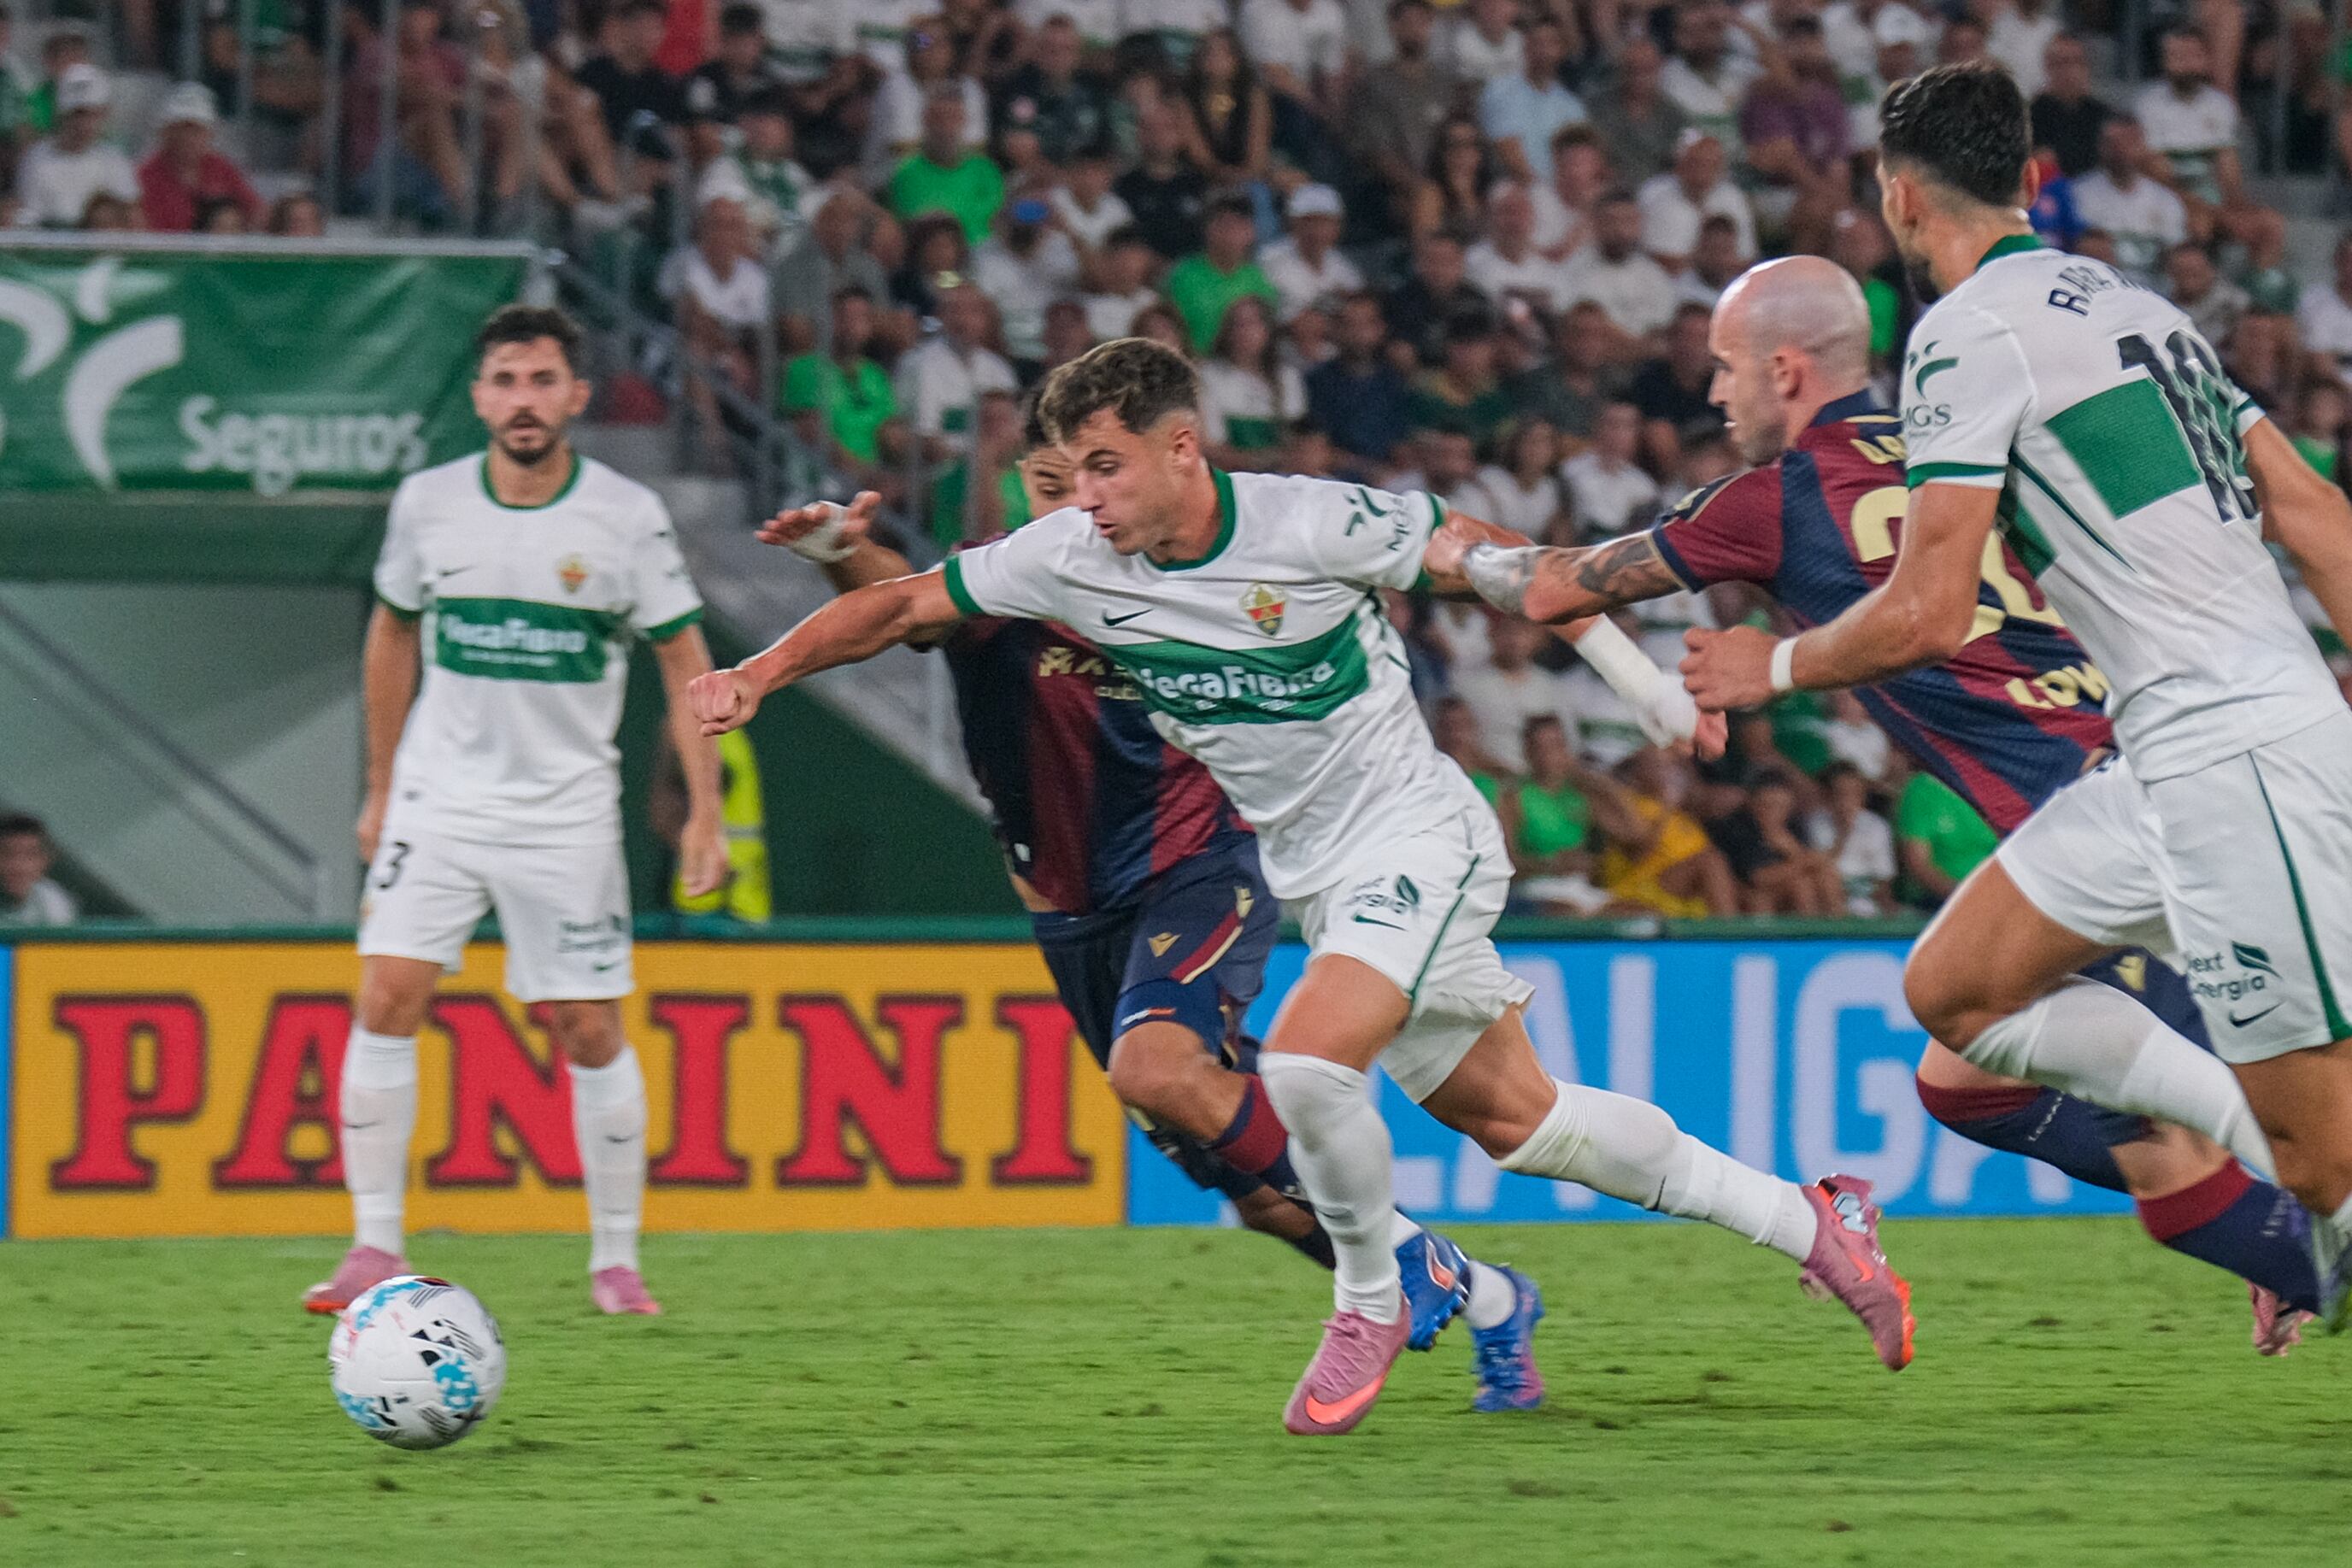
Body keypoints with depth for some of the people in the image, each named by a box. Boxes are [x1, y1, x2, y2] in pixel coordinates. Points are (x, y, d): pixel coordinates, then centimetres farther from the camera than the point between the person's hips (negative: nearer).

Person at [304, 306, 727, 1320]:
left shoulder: (627, 516, -7)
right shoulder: (428, 503, -1)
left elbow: (685, 661, 0)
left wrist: (705, 812, -5)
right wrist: (379, 788, 15)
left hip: (567, 810, -1)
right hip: (439, 797, 1)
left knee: (590, 1033, -1)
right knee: (387, 1001, -12)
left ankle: (617, 1262, 13)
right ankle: (375, 1250, -6)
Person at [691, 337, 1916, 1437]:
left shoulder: (1314, 525, -20)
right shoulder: (1070, 558, -7)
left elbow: (1490, 558, -7)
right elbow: (905, 606, 2)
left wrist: (1646, 683, -3)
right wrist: (758, 675, -8)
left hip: (1414, 835, -6)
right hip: (1316, 879, 6)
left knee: (1305, 1061, -27)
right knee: (1509, 1117, 9)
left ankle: (1370, 1304, -1)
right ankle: (1807, 1222, 23)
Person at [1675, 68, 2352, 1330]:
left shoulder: (1968, 333, -9)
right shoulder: (2132, 305, 17)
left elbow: (1930, 615, -11)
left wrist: (1778, 666, 8)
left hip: (2234, 762, -10)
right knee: (1954, 989, 13)